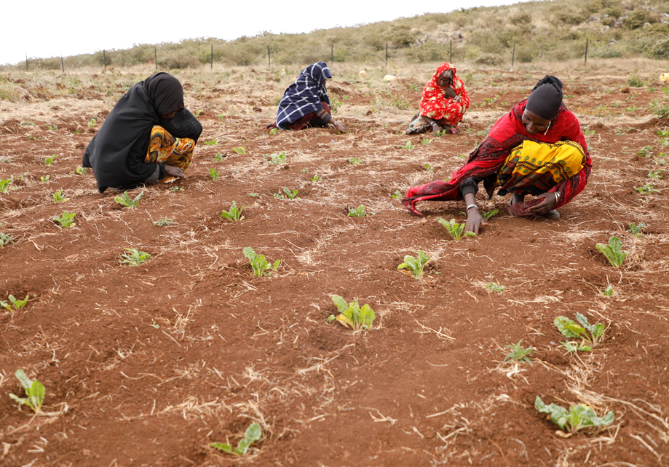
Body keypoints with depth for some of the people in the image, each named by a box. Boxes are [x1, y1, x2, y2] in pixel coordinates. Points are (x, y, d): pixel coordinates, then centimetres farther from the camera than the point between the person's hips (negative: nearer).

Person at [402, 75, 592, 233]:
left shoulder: (567, 121, -21)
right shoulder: (510, 124, -28)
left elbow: (584, 162, -12)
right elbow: (475, 167, -33)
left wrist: (556, 196, -28)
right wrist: (472, 209, -47)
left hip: (543, 178, 1)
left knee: (574, 152, -27)